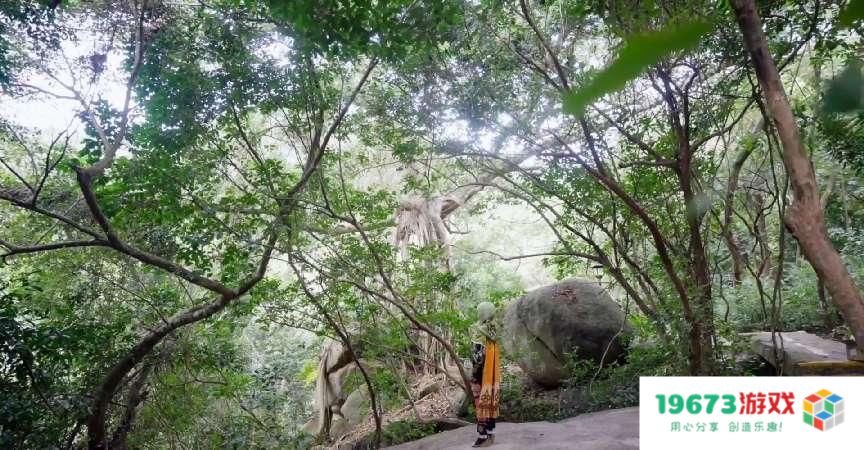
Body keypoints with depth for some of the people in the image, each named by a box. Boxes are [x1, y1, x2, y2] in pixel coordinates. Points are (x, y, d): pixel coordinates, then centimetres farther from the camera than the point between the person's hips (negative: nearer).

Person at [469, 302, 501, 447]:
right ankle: (490, 434, 19)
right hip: (493, 375, 8)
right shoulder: (494, 330, 8)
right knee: (491, 402, 12)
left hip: (482, 374, -8)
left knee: (482, 403, -4)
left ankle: (483, 436, -2)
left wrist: (473, 375, -13)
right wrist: (493, 373, 20)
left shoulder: (480, 330, -17)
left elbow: (478, 355, -20)